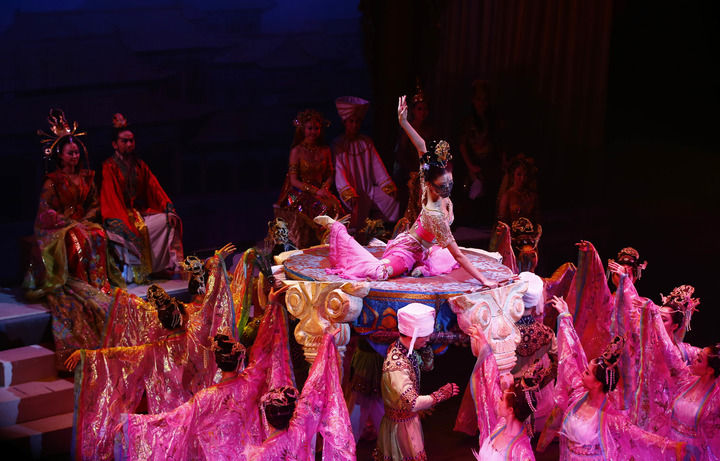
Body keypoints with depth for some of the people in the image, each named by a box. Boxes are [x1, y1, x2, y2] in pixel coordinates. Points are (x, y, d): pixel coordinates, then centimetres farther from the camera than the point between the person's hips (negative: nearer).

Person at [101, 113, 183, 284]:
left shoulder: (140, 165, 16)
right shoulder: (109, 167, -2)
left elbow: (155, 189, 10)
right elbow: (109, 197, -11)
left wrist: (169, 210, -6)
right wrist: (124, 221, -25)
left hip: (141, 212, 6)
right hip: (122, 215, -6)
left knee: (169, 221, -16)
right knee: (136, 231, -37)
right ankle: (131, 272, -30)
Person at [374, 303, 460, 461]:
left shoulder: (409, 351, -7)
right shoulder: (396, 365, -35)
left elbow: (427, 366, 14)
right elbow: (413, 403, -40)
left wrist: (424, 345, -5)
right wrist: (442, 394, -30)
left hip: (410, 418, 8)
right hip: (401, 424, -8)